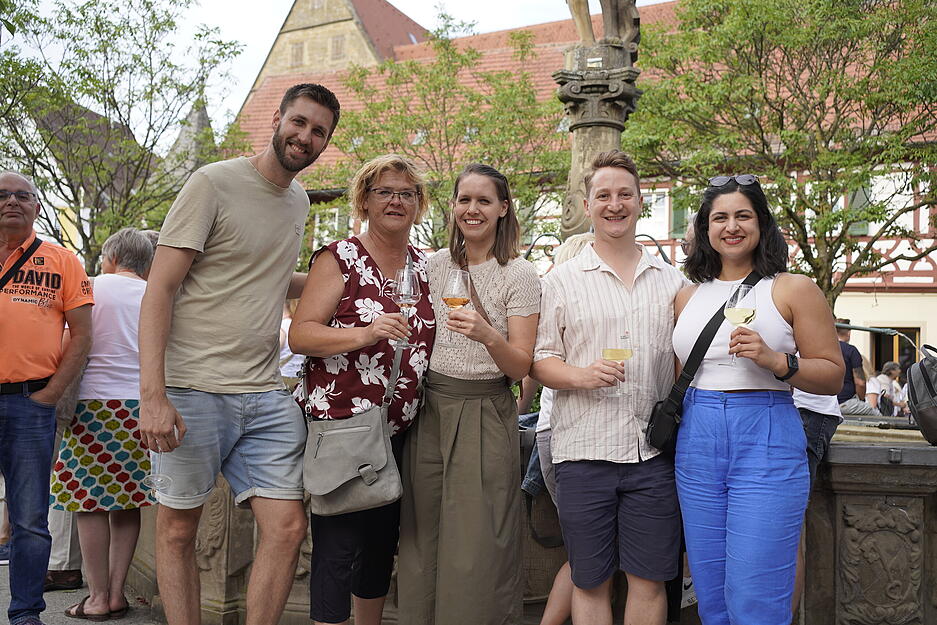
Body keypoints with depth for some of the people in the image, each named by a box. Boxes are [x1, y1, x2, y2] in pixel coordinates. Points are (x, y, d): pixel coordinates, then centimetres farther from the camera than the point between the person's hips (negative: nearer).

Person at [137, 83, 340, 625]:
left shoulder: (299, 201, 15)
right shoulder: (214, 183, -6)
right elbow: (160, 289, -10)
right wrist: (152, 394, -18)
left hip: (266, 396, 6)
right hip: (193, 392, -5)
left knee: (288, 528, -1)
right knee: (178, 530, 7)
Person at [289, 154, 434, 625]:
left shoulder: (426, 266, 11)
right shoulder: (338, 259, -5)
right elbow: (299, 336, -13)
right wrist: (366, 334, -26)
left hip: (401, 431, 6)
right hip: (341, 425, -6)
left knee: (383, 541, 17)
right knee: (339, 547, -3)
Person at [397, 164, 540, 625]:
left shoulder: (519, 275, -5)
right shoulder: (434, 265, 7)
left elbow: (521, 367, -10)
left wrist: (488, 336, -28)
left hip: (485, 415, -4)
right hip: (429, 410, 4)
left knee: (478, 551, 0)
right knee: (423, 544, 10)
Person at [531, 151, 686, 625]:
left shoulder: (672, 281, 12)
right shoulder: (562, 280, 5)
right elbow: (539, 360, 3)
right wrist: (582, 375, -16)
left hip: (654, 450, 2)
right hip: (584, 449, -1)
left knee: (649, 579, 7)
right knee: (590, 581, 7)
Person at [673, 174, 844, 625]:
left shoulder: (793, 290, 1)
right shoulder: (688, 297, 13)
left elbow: (833, 375, -2)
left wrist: (776, 361, -17)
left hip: (767, 441, -4)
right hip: (696, 445, 5)